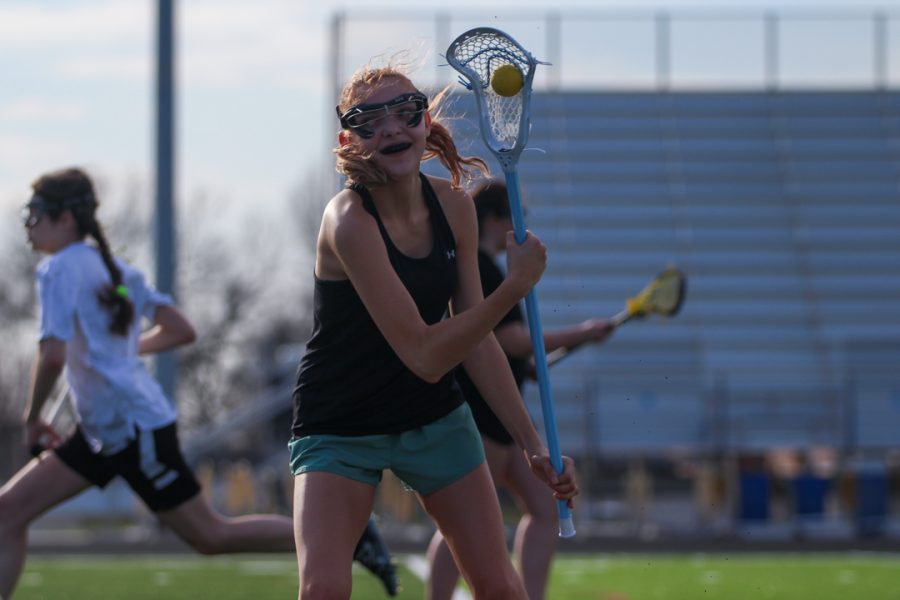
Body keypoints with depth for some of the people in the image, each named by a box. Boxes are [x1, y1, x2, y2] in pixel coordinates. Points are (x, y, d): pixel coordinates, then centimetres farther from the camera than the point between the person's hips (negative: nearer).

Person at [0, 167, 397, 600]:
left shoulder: (59, 270, -15)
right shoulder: (111, 268, 12)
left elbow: (52, 357, -27)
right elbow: (181, 331, 14)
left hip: (133, 429, -10)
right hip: (102, 433, 10)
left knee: (209, 536, -1)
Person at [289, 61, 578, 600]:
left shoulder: (454, 206, -6)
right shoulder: (349, 221, -27)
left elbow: (475, 341, 2)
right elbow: (425, 357, -29)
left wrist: (532, 443, -2)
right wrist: (516, 286, -29)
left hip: (436, 420, 5)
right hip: (340, 430, -5)